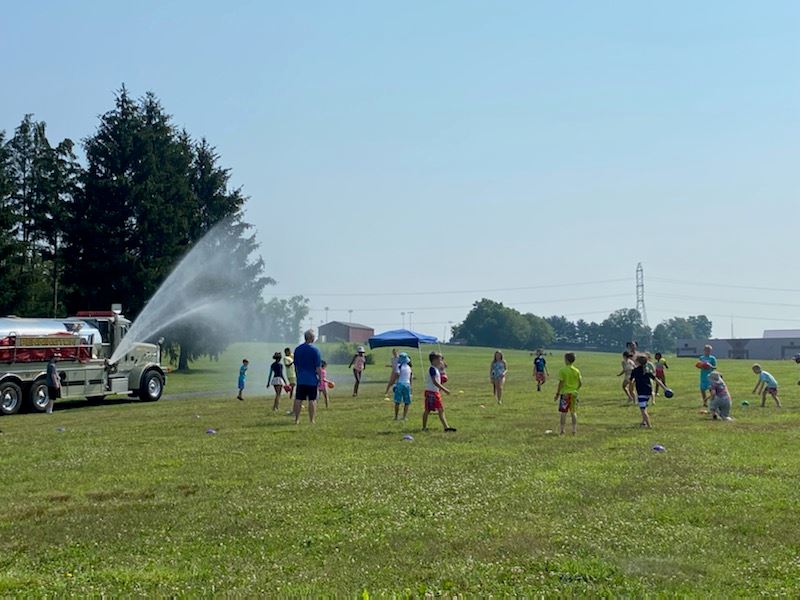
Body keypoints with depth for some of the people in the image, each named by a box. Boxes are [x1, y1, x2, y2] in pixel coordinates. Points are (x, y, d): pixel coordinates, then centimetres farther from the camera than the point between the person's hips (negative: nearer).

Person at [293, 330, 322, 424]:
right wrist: (320, 377, -1)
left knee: (298, 400, 6)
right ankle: (312, 420, 3)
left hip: (300, 379, 4)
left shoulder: (297, 349, 6)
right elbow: (318, 366, -10)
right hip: (312, 379, -4)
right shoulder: (314, 350, -9)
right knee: (312, 400, 1)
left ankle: (297, 419, 8)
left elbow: (295, 365, 14)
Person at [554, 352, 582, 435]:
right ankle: (574, 431, 10)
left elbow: (561, 383, -12)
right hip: (574, 393, 4)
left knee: (563, 413, 2)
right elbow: (580, 383, 3)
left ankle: (562, 431, 3)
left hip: (564, 393, -4)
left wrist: (557, 394, -6)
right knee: (573, 413, 11)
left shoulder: (562, 370, -10)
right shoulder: (576, 371, 2)